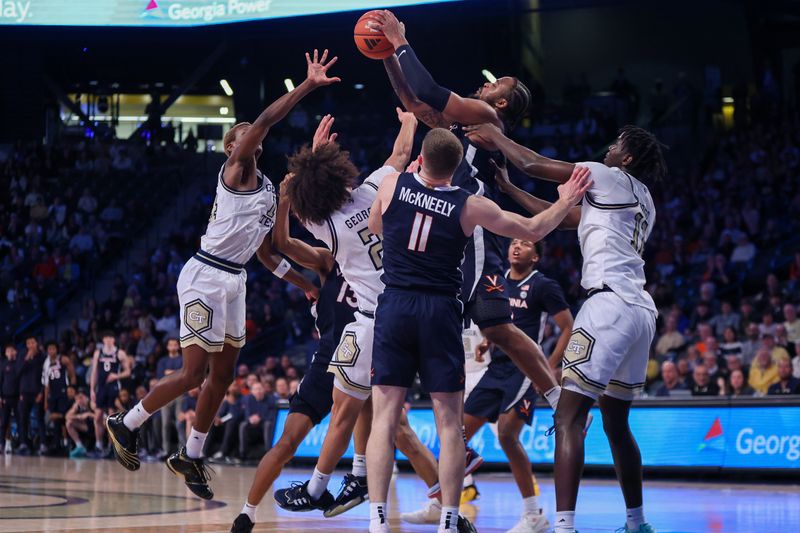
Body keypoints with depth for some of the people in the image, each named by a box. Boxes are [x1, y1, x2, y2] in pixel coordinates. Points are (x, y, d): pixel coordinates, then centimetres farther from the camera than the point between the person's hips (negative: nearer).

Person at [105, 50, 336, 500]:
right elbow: (264, 121, -23)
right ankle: (125, 425, 9)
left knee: (223, 375, 11)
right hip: (206, 275, -9)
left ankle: (191, 457, 22)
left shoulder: (271, 192, 17)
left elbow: (266, 253, 23)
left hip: (235, 280, 9)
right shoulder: (233, 171, -8)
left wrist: (305, 285, 18)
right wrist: (306, 87, -26)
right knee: (194, 373, -9)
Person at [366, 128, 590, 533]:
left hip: (394, 307, 1)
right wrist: (566, 201, 27)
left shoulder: (392, 185, 0)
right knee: (449, 423, 5)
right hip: (440, 312, -1)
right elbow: (533, 230, 10)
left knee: (384, 417, 1)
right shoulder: (469, 206, -1)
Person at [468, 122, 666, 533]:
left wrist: (496, 137, 19)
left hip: (611, 303, -9)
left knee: (569, 417, -14)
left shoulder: (611, 178, 1)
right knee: (615, 422, 21)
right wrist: (507, 187, 31)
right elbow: (560, 217, 29)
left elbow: (534, 165, 3)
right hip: (642, 310, 9)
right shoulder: (642, 200, 25)